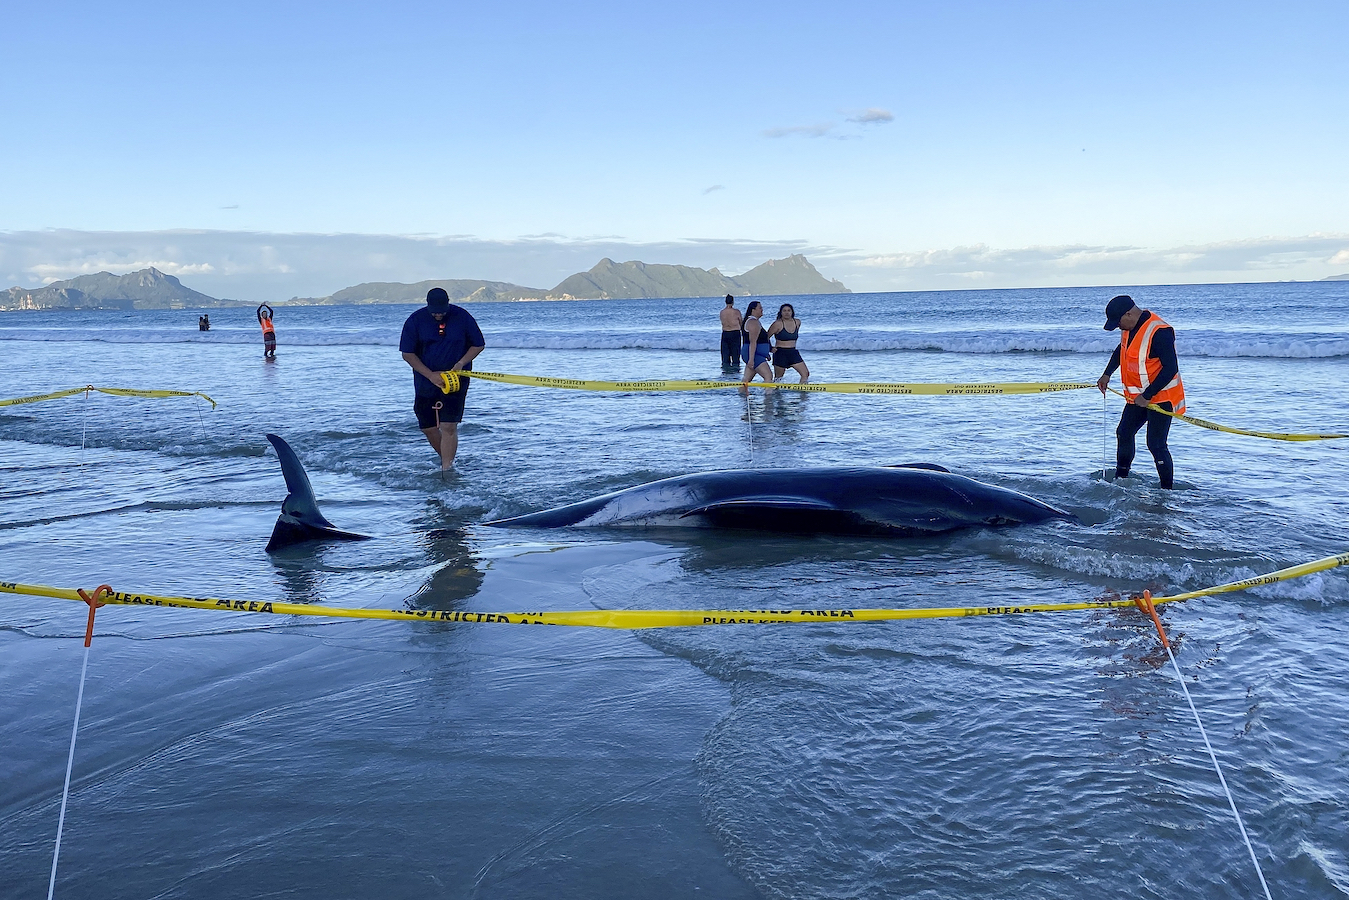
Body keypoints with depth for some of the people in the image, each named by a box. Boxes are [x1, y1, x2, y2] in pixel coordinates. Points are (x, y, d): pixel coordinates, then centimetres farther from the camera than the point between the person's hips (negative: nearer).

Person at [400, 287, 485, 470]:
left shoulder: (462, 317, -7)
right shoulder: (415, 321, -6)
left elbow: (478, 345, 3)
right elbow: (407, 353, -5)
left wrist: (461, 364, -14)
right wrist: (431, 375, -15)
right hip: (425, 381, 2)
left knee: (449, 427, -11)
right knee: (428, 428, 9)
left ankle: (446, 470, -8)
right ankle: (447, 460, 31)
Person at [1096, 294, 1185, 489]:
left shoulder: (1159, 332, -27)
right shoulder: (1130, 327, 1)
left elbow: (1170, 369, -27)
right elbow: (1121, 350, 23)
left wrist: (1147, 396, -25)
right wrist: (1107, 374, 16)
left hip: (1160, 397, -9)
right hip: (1137, 397, 9)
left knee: (1156, 445, -11)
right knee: (1124, 434, 17)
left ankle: (1167, 491, -1)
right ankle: (1120, 479, 33)